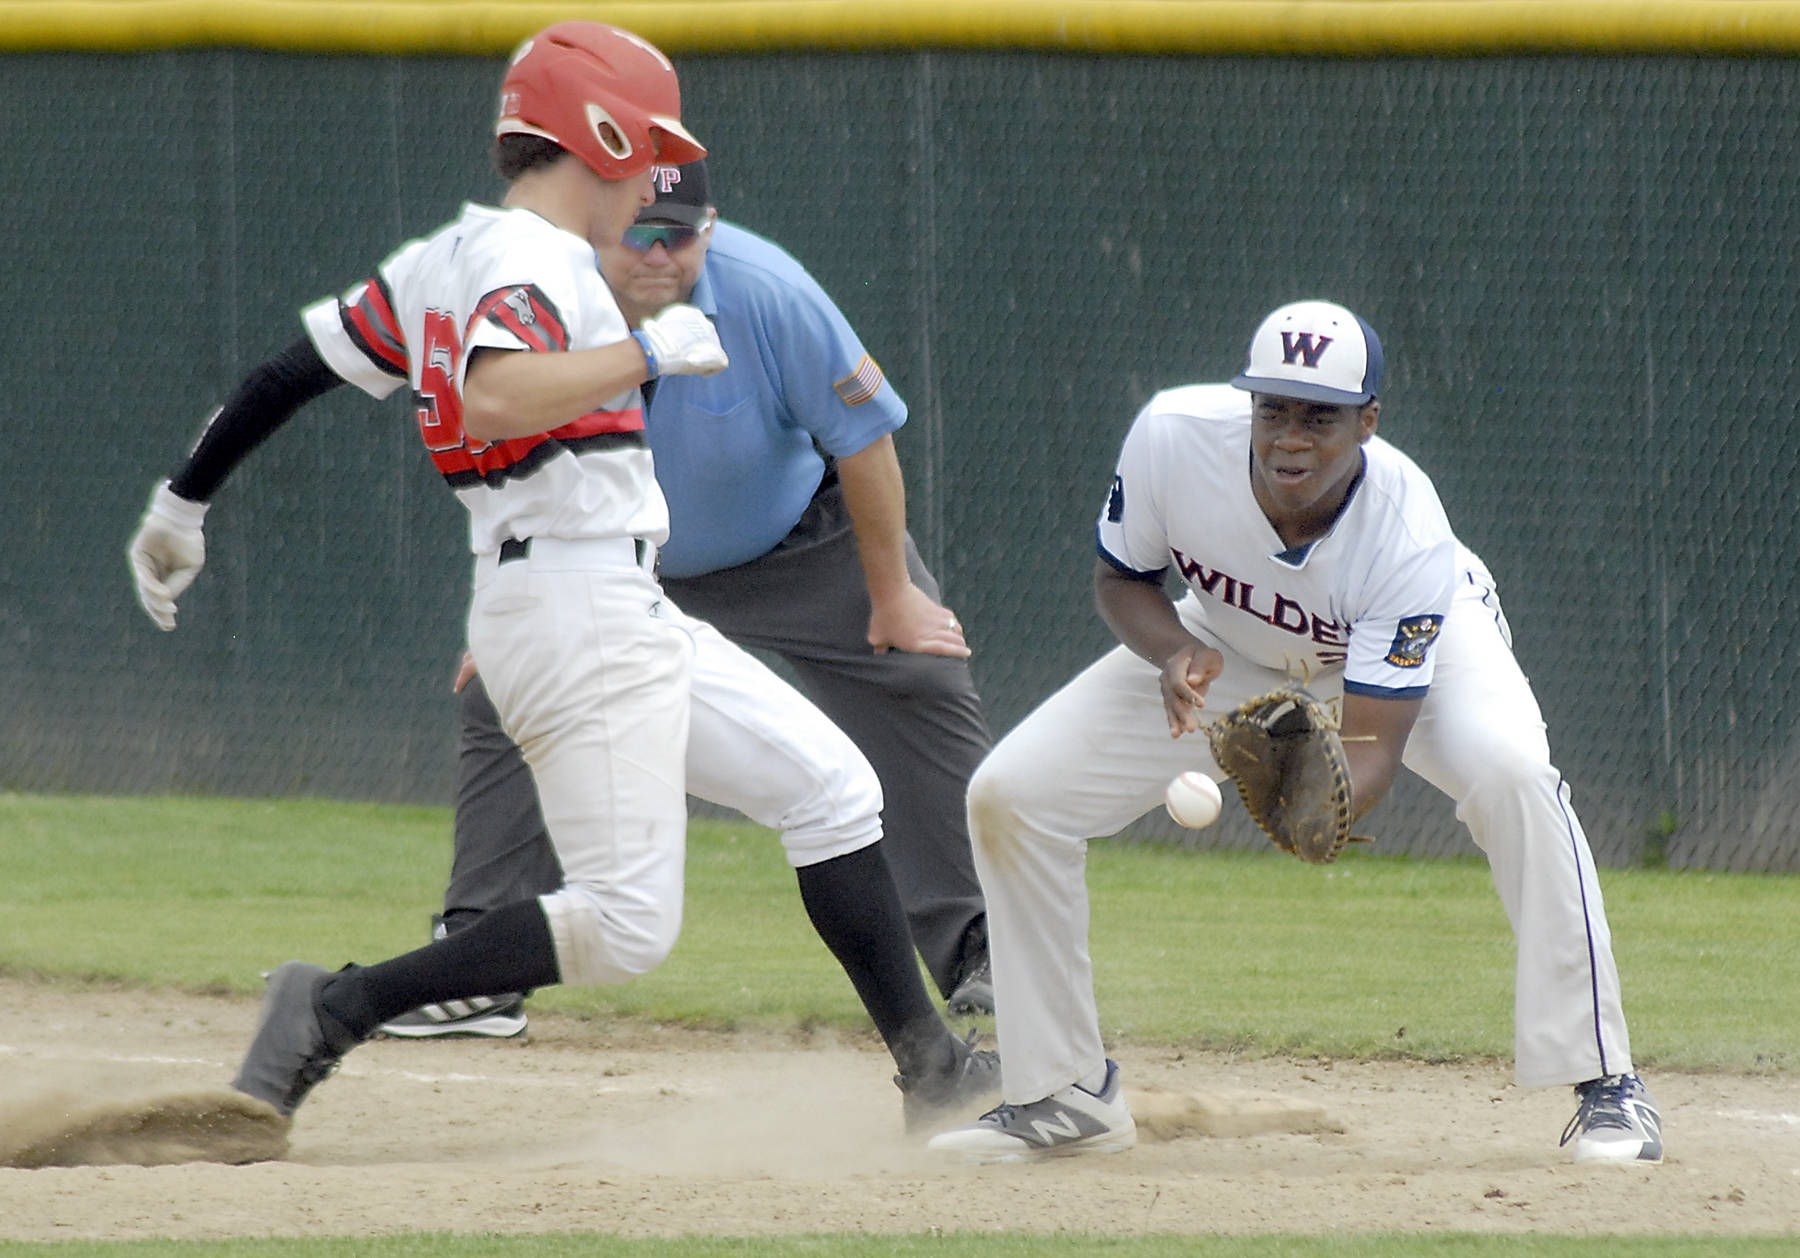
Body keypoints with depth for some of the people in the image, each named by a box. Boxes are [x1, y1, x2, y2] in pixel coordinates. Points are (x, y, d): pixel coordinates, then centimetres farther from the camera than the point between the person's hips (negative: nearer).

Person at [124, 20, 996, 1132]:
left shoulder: (440, 260, 14)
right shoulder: (536, 264, -13)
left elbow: (294, 368, 16)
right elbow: (492, 401, -33)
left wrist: (185, 501, 24)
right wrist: (648, 349, -23)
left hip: (632, 620, 11)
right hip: (583, 610, -11)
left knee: (834, 788, 14)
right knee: (628, 925, -16)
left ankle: (928, 1063, 15)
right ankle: (339, 1009, -14)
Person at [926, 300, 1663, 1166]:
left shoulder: (1408, 535, -38)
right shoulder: (1173, 437, -32)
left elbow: (1373, 744, -36)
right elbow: (1120, 578, -12)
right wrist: (1174, 653, -34)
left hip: (1420, 642, -3)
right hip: (1232, 643, 3)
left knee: (1510, 775, -35)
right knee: (1009, 795, -10)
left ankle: (1605, 1088, -24)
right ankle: (1063, 1094, 8)